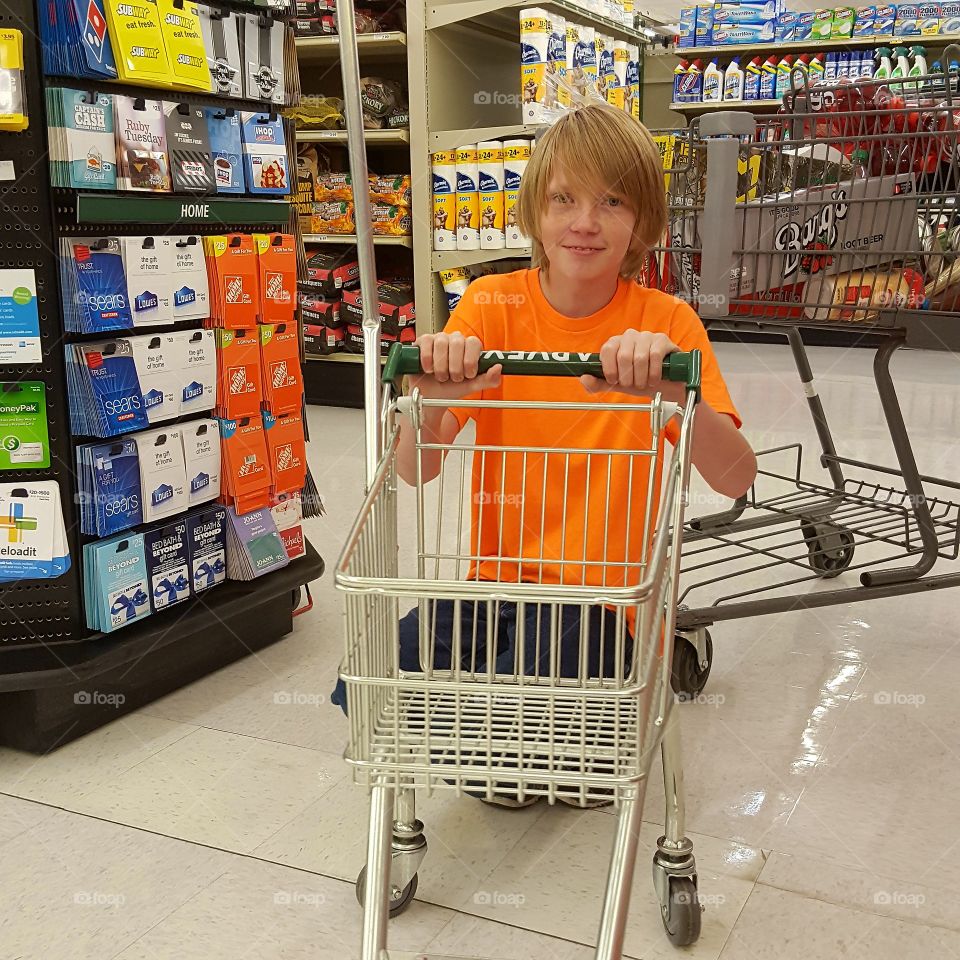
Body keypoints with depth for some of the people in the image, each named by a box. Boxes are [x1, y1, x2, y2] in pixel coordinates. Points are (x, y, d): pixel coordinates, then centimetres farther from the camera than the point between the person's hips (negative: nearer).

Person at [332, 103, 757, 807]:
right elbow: (416, 470, -11)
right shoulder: (492, 305, -3)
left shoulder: (666, 322, -7)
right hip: (495, 577, 3)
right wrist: (431, 398, -33)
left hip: (599, 591, -3)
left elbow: (736, 478, -19)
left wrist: (675, 389, -37)